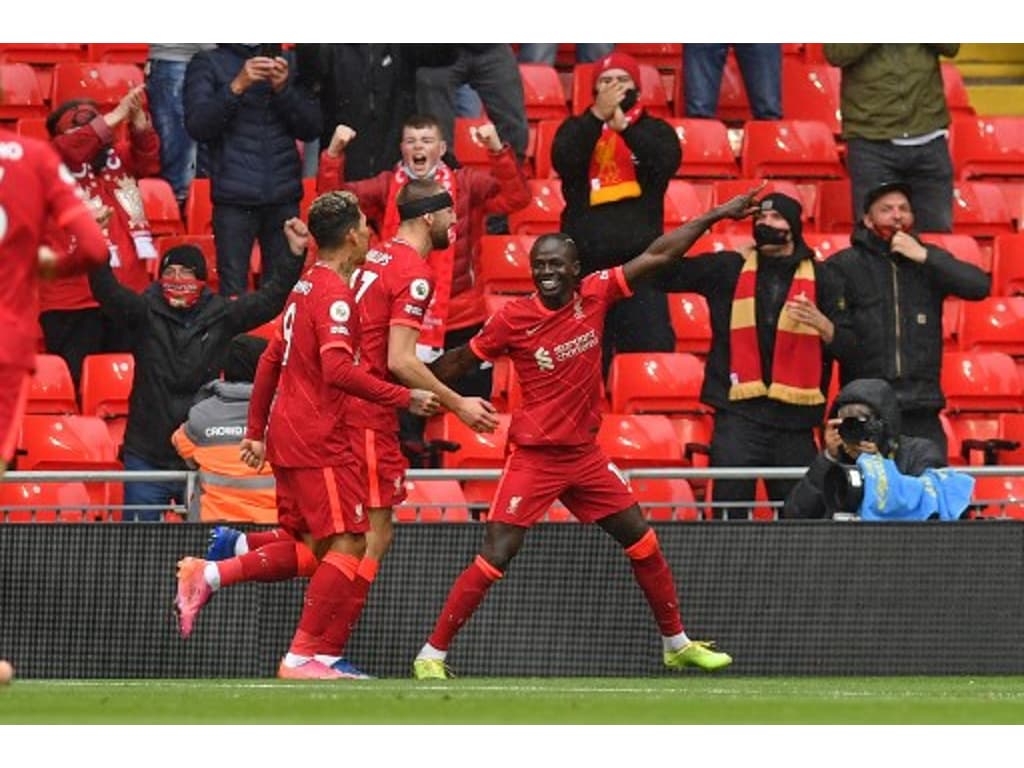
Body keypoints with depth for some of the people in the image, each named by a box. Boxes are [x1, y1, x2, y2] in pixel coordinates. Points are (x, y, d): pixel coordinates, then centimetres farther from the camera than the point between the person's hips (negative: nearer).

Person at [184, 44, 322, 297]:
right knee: (233, 293, -8)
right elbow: (197, 125, -4)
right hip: (235, 197, -2)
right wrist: (237, 86, -15)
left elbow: (311, 129, 8)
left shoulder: (289, 64, 15)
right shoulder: (207, 64, 8)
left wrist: (284, 89, -8)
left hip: (284, 197, 2)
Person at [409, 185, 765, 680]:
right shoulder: (513, 319, -11)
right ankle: (431, 655, -6)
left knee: (644, 544, 9)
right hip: (534, 457, -5)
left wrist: (717, 215, 1)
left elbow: (658, 255, 1)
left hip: (585, 453, 5)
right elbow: (459, 362, 1)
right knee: (494, 559, -13)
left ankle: (677, 645, 25)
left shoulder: (594, 295, -2)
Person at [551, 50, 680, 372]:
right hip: (586, 261, 1)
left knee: (652, 345, -8)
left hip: (640, 258, -1)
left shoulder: (654, 130, 11)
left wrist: (623, 125, -21)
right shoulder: (577, 128, 12)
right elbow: (564, 161, -10)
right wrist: (598, 115, -18)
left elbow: (666, 162, -12)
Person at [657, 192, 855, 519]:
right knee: (730, 514, -8)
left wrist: (820, 323, -15)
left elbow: (848, 347, 4)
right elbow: (665, 274, 4)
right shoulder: (727, 269, 10)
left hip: (794, 419, 1)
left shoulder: (821, 280, 10)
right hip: (738, 415, -1)